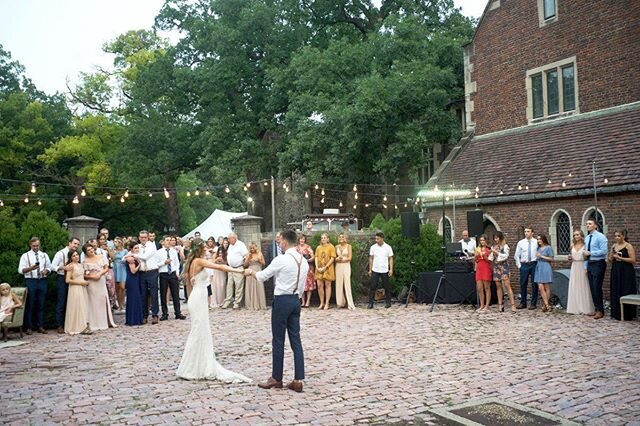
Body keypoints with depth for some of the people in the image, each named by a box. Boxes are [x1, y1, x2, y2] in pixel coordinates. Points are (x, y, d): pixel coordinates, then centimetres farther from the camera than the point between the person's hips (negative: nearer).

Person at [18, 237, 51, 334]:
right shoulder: (25, 256, 2)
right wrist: (30, 268, -22)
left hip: (42, 281, 3)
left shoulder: (44, 255, 13)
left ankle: (40, 326, 11)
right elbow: (20, 270, -5)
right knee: (30, 305, -1)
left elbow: (49, 267, 15)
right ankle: (29, 327, 5)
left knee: (41, 305, 6)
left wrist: (46, 271, -7)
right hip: (31, 281, -3)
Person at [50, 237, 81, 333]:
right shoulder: (60, 253, -8)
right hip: (62, 279, -5)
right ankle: (59, 326, 3)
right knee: (61, 302, -3)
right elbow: (53, 267, -11)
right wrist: (64, 268, -22)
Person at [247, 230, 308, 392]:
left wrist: (251, 272, 16)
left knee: (278, 341, 3)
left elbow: (262, 276, -4)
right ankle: (298, 380, 6)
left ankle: (276, 378, 13)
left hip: (281, 300, -7)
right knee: (295, 340, 7)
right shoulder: (304, 261, 8)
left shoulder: (281, 259, -14)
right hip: (296, 300, 7)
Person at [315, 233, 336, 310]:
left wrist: (325, 267, -14)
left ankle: (327, 304, 3)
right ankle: (322, 303, 12)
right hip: (319, 269, 4)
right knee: (319, 285, 1)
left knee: (327, 285, 0)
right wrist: (317, 267, -5)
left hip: (327, 269, -4)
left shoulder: (331, 247, 0)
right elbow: (316, 257, 10)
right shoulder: (318, 247, 14)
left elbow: (332, 258, -7)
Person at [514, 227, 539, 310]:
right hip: (524, 265, 2)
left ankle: (533, 303, 11)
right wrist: (519, 265, 5)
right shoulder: (521, 242, 5)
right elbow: (516, 255, 10)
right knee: (523, 284, 5)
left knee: (534, 284, 2)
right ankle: (523, 303, 15)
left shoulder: (536, 242, 0)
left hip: (534, 264, -2)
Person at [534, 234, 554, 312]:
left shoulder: (548, 248, -2)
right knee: (540, 287, -5)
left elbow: (551, 258, -5)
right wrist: (537, 256, 3)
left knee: (547, 287, 1)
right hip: (538, 268, 5)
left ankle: (547, 305, 9)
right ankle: (547, 305, -3)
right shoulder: (538, 248, 15)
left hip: (546, 268, -5)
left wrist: (542, 256, -9)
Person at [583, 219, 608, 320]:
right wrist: (586, 267, 14)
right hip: (590, 264, 8)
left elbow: (604, 251, -18)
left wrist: (590, 253, -17)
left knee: (597, 287, -8)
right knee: (592, 288, 9)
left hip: (598, 264, -8)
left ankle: (600, 311, 1)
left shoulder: (600, 237, -9)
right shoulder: (587, 238, 14)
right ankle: (597, 309, 18)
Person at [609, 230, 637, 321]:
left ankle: (627, 315, 3)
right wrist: (612, 256, -5)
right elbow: (610, 260, 16)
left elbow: (633, 260, -14)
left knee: (626, 293, -4)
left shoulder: (628, 246, -6)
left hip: (626, 272, -6)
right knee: (616, 292, 6)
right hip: (615, 271, 6)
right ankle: (617, 314, 13)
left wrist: (620, 258, -15)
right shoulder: (614, 246, 11)